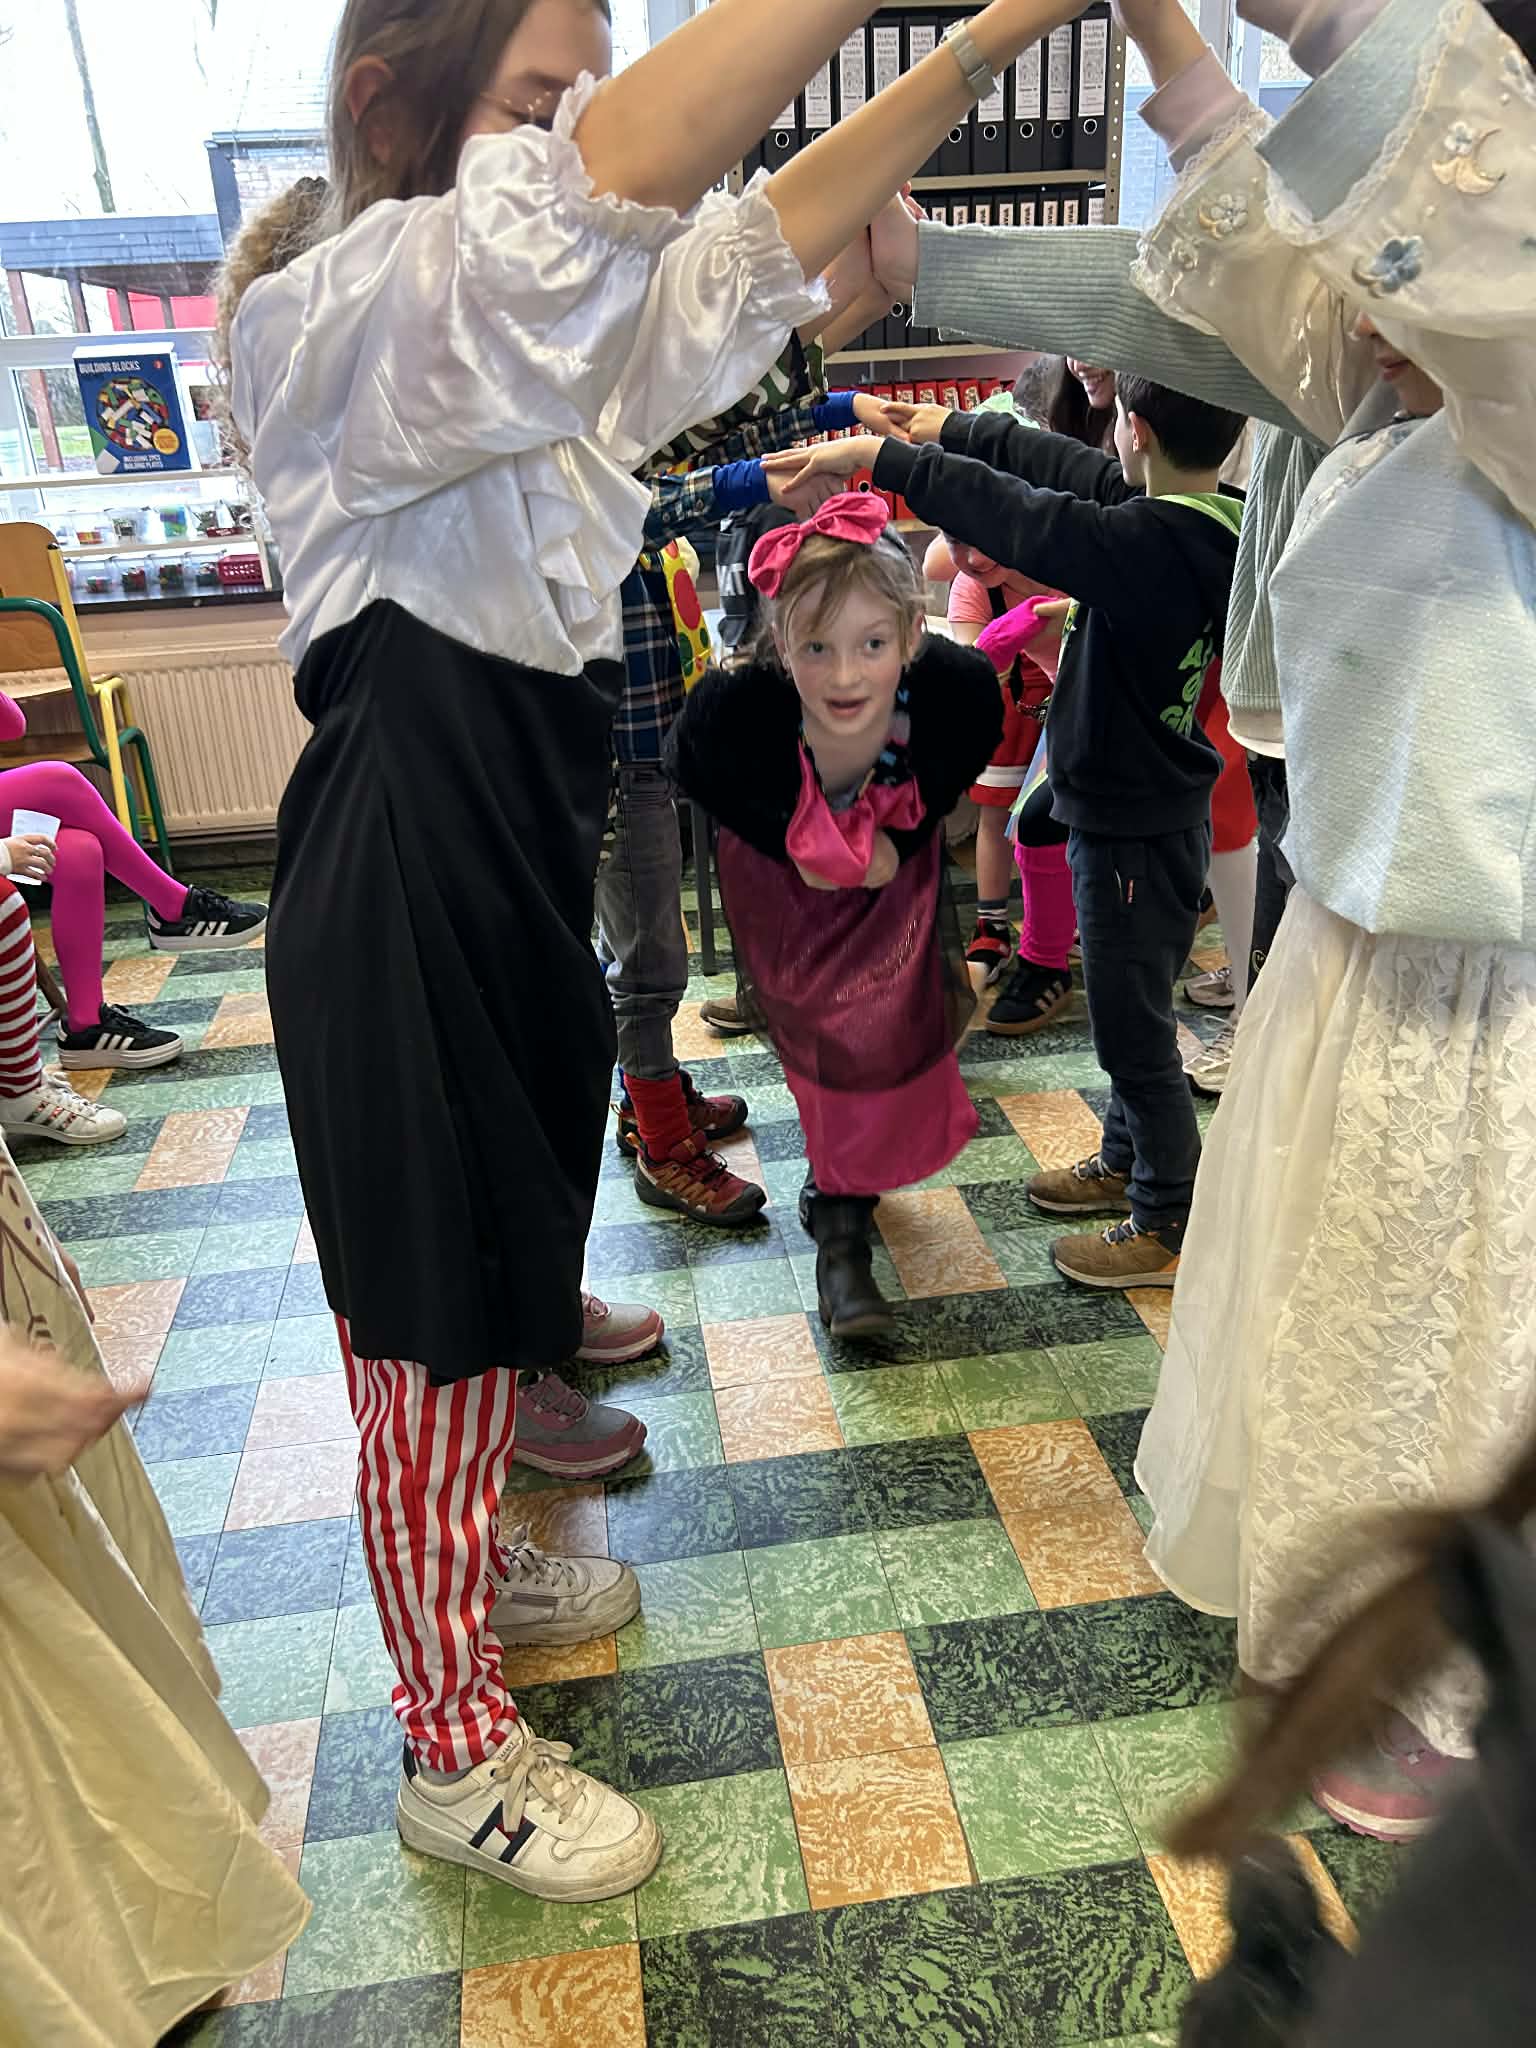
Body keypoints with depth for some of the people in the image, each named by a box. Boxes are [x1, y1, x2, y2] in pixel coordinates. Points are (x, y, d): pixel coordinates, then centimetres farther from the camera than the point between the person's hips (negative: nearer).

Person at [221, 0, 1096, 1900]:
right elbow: (611, 175, -32)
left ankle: (464, 1569, 45)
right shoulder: (331, 318, -15)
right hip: (398, 881, -9)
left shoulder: (538, 323, 13)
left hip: (523, 850, 9)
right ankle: (452, 1744, 24)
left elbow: (766, 233, 8)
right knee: (432, 1311, 3)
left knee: (500, 1249, 21)